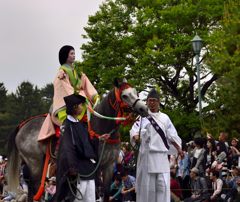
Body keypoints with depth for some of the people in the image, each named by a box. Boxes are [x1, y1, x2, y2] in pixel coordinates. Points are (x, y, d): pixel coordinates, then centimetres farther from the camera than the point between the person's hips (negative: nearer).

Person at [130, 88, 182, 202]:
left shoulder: (165, 118, 15)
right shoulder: (142, 116, 5)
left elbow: (172, 135, 16)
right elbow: (135, 130, -10)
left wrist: (179, 149, 2)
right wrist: (136, 137, -33)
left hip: (161, 154, 2)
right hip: (147, 154, -2)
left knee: (163, 183, -6)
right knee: (146, 183, -2)